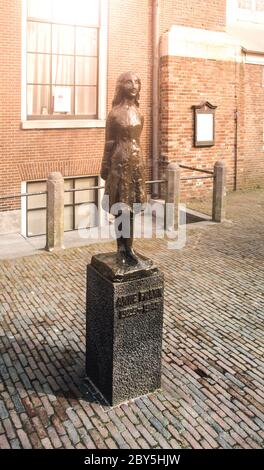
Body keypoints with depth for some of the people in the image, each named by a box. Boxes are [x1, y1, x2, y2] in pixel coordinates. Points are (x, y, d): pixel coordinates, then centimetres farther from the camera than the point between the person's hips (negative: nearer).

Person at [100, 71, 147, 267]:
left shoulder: (139, 113, 10)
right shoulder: (115, 113, -6)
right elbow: (109, 143, -4)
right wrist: (105, 168, -4)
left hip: (137, 162, 6)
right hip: (121, 162, -5)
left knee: (132, 208, 9)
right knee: (121, 208, 0)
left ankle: (129, 248, 18)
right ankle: (121, 250, 11)